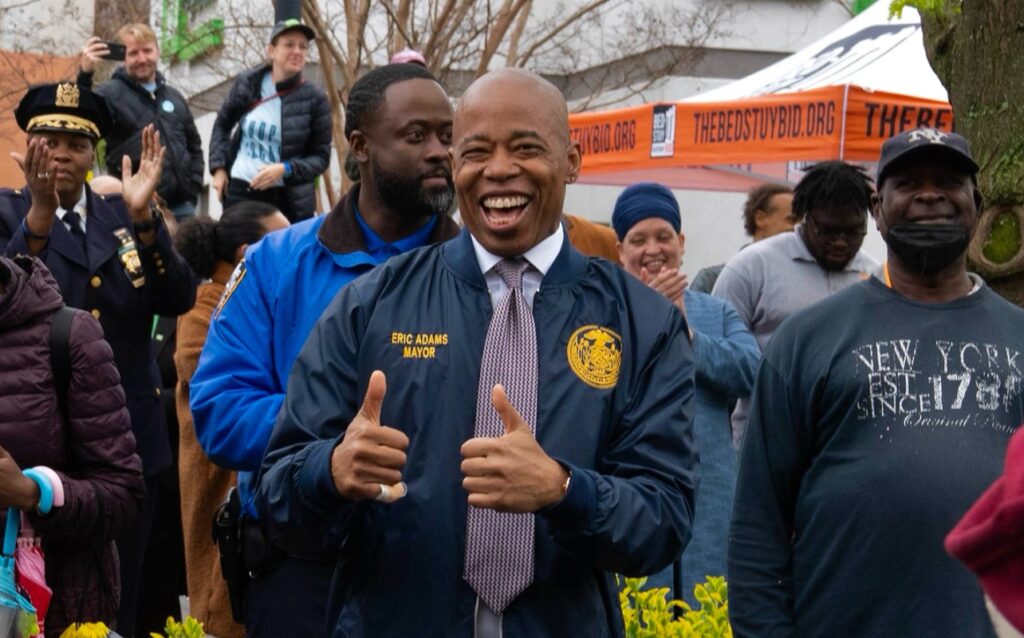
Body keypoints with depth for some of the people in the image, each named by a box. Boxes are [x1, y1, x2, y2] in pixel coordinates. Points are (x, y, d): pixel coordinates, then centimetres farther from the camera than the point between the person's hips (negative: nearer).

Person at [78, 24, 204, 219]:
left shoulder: (174, 97, 17)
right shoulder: (111, 93, -1)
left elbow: (193, 146, 25)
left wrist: (193, 189, 13)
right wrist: (84, 74, -31)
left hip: (181, 206, 5)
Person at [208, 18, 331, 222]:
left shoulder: (315, 98, -4)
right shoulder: (247, 83, 2)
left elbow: (321, 156, -1)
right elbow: (222, 124, 17)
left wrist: (285, 169, -17)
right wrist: (218, 167, 6)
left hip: (289, 199, -2)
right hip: (239, 191, 2)